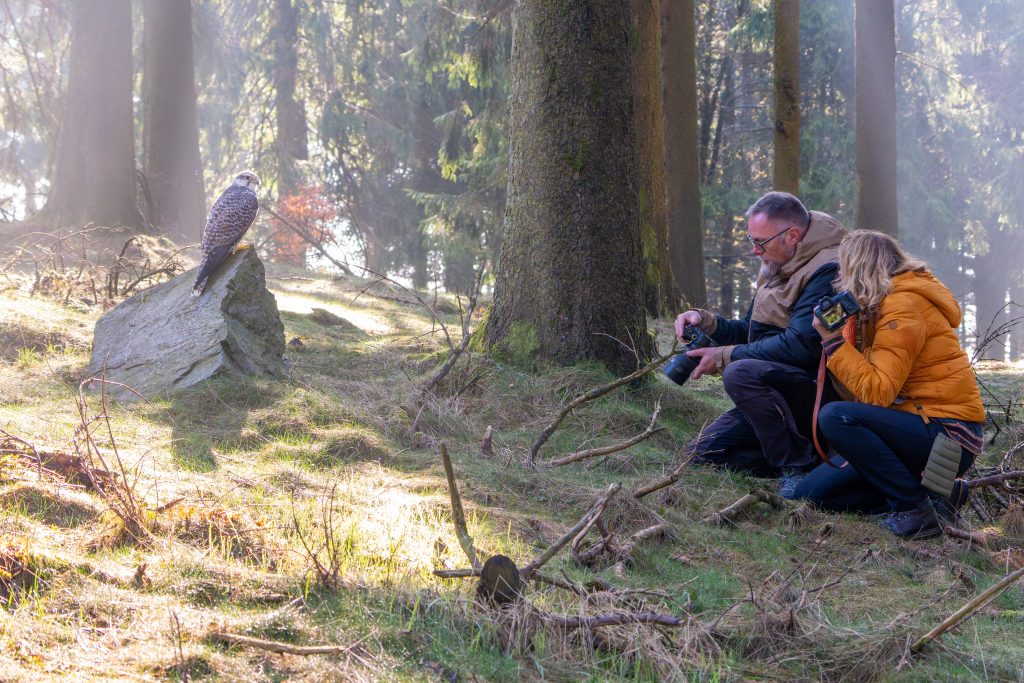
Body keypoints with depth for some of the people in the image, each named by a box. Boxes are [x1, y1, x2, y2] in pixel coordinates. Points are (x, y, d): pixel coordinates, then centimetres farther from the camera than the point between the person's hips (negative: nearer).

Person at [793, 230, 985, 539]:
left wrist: (833, 341, -19)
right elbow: (863, 386, 7)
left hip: (948, 434, -10)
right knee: (811, 493, 3)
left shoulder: (904, 306, -15)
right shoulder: (882, 305, 15)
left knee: (835, 417, -30)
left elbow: (877, 392, -23)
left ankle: (917, 507, -16)